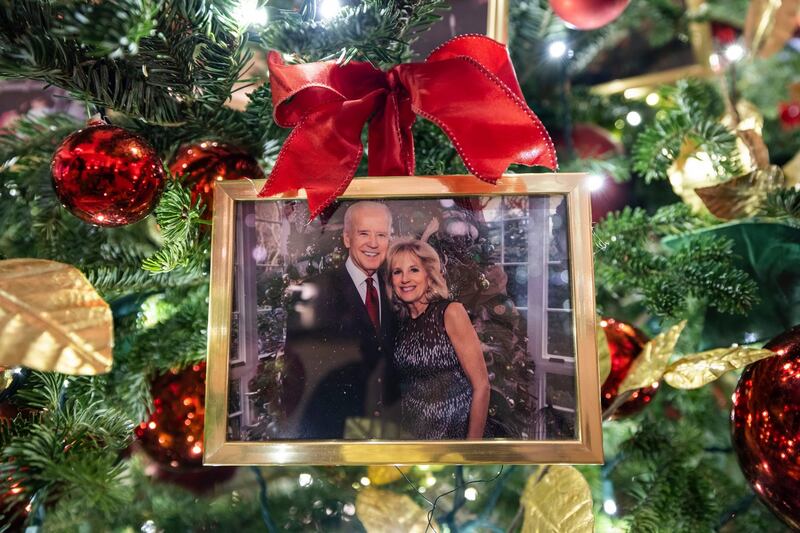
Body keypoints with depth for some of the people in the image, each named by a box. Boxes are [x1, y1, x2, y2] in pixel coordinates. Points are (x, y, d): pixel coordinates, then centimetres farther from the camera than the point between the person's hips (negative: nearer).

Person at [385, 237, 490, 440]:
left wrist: (473, 440, -18)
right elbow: (406, 388, 11)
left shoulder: (451, 312, -15)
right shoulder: (400, 321, 1)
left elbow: (481, 386, -16)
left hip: (452, 430, -5)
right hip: (409, 430, 5)